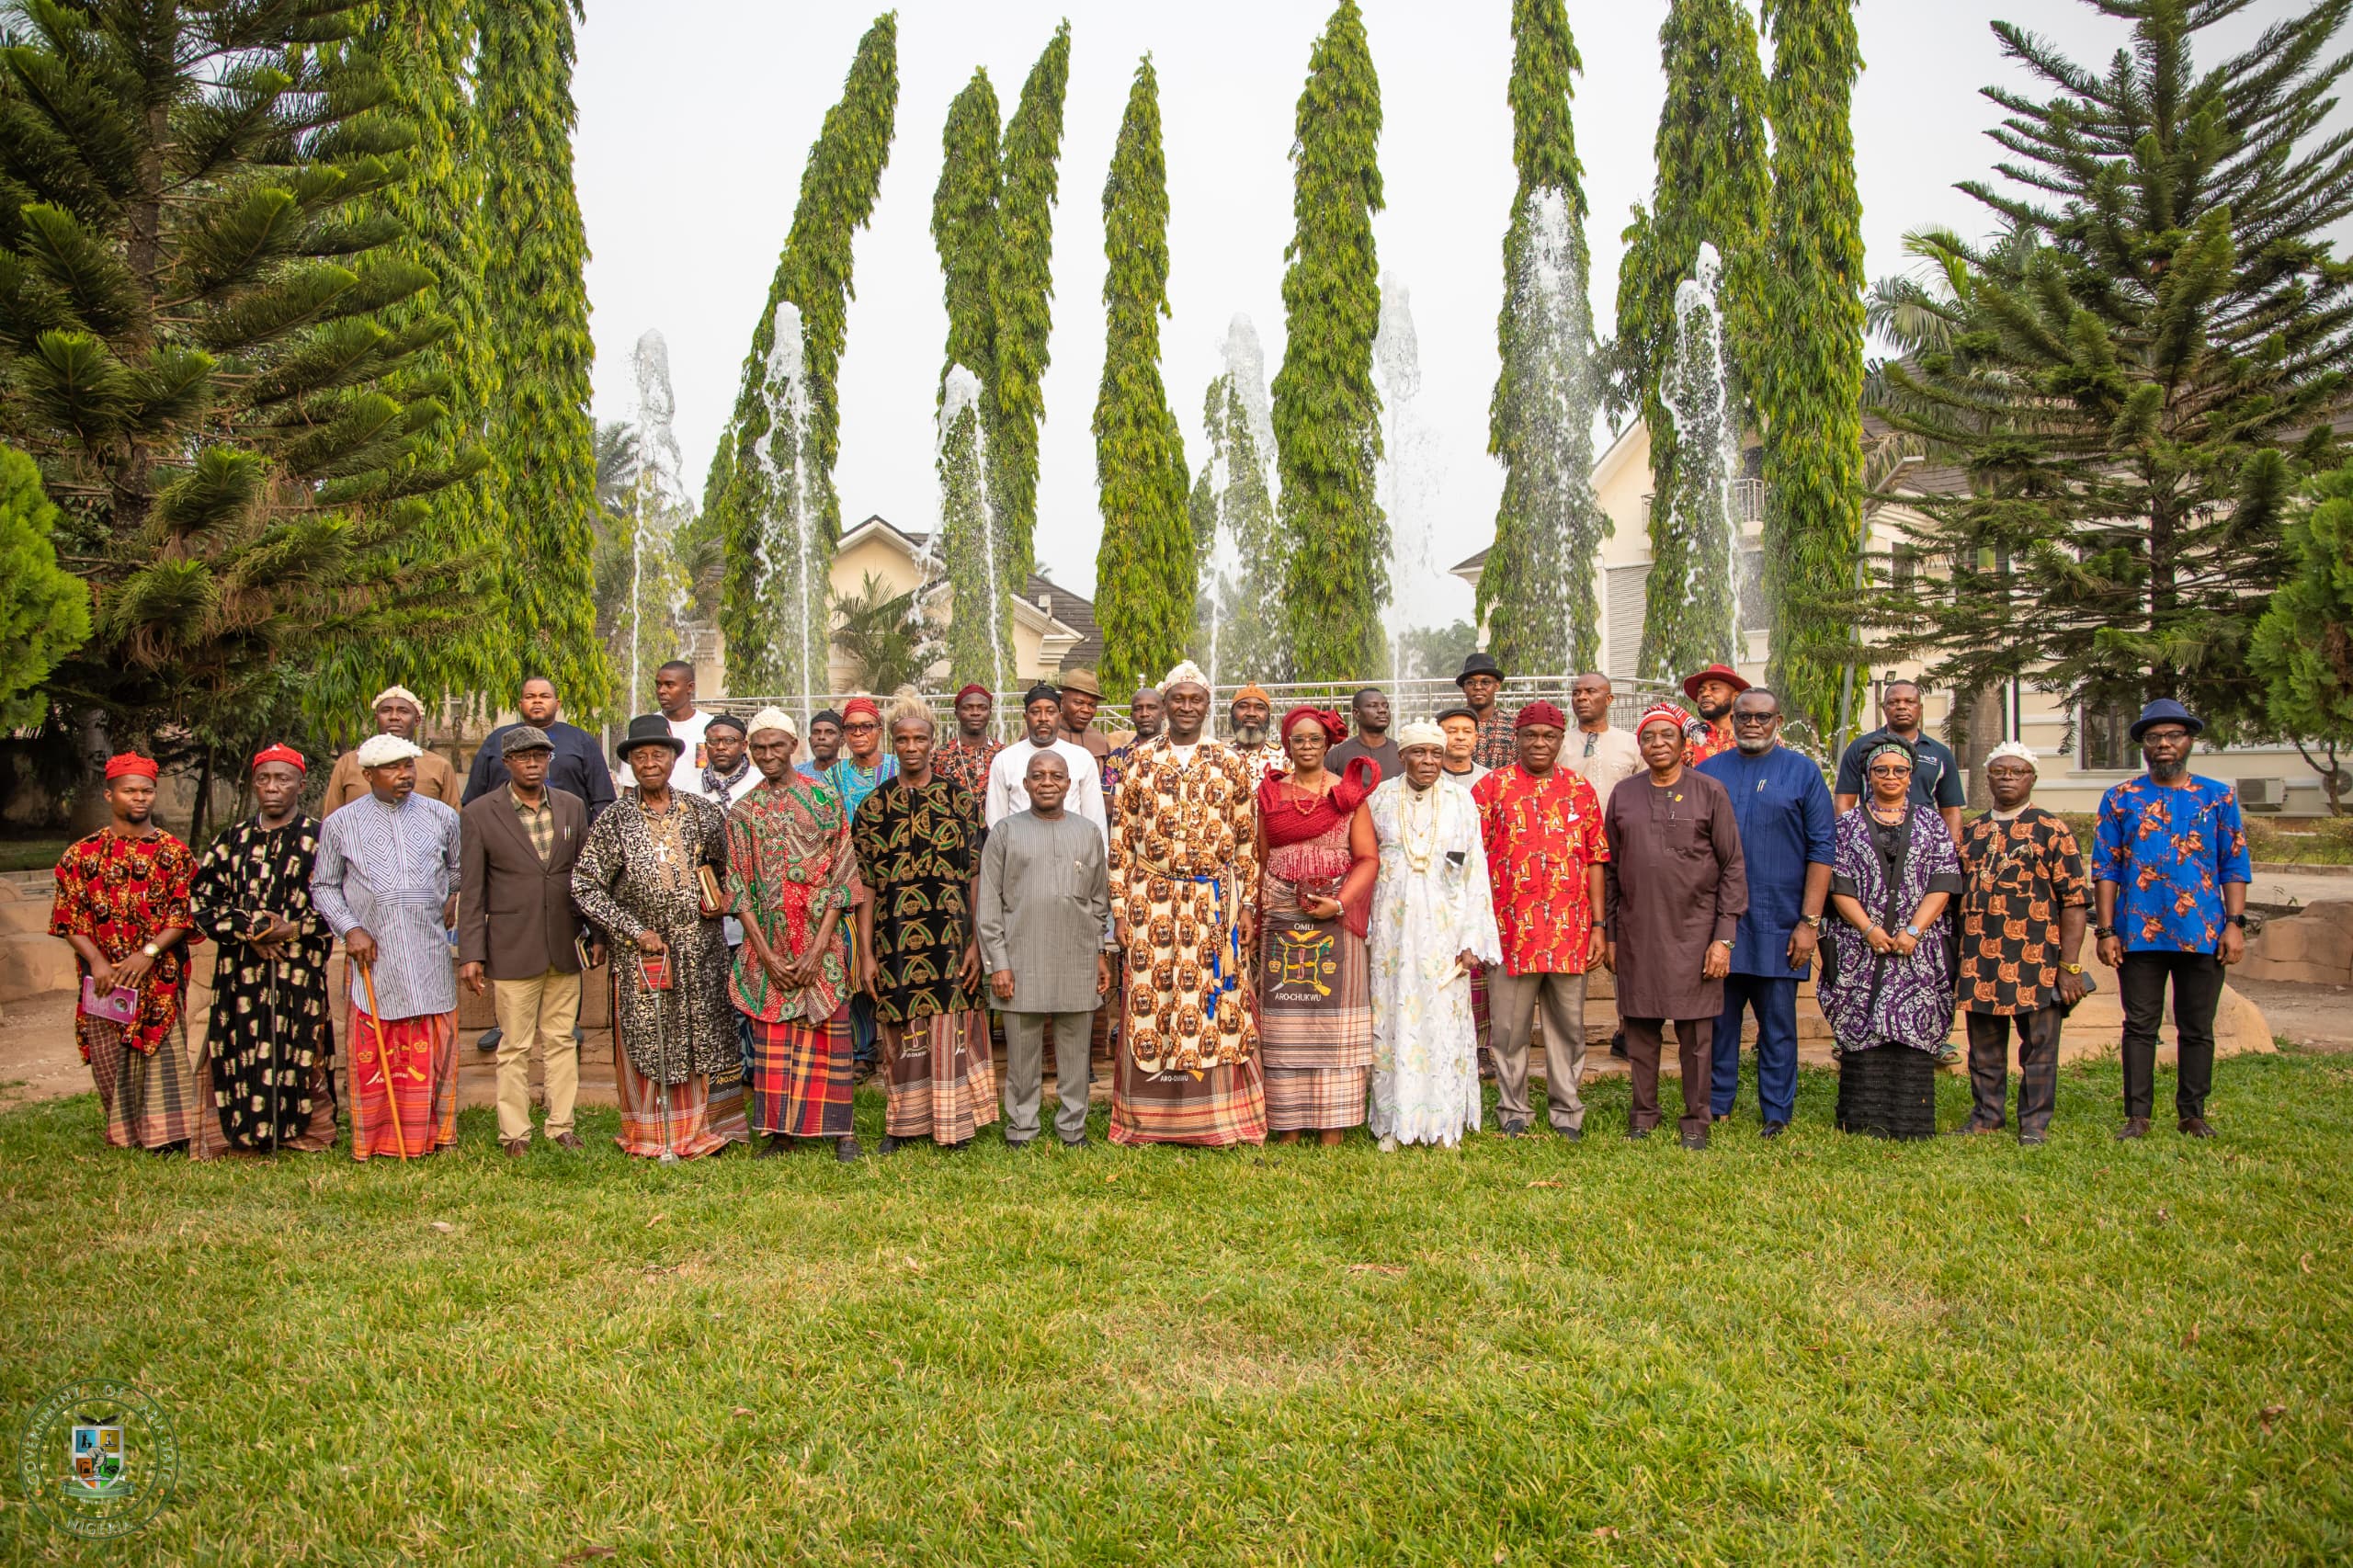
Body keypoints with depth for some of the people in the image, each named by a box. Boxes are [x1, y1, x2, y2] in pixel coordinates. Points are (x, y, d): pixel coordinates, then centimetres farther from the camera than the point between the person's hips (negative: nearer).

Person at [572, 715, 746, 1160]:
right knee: (648, 1042, 3)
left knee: (707, 1039, 5)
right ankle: (654, 1136, 15)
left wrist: (720, 898, -2)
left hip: (702, 951, 2)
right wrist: (635, 931, -10)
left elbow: (728, 865, 18)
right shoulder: (615, 820, -2)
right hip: (642, 951, -2)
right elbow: (584, 886, -5)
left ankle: (707, 1130, 17)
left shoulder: (702, 812, 5)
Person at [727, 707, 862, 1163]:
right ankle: (779, 1129, 13)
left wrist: (818, 949, -10)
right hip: (768, 945, 2)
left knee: (828, 1036, 1)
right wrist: (767, 955, -6)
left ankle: (838, 1128, 10)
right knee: (771, 1038, 4)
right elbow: (738, 888, 3)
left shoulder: (825, 800, 1)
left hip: (820, 943, -2)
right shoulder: (744, 812, 7)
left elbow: (842, 877, -3)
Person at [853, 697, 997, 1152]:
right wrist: (865, 953, 0)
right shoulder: (874, 806, 6)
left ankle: (954, 1121, 15)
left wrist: (977, 942, -5)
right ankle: (904, 1119, 23)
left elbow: (978, 876, 2)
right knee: (902, 1030, 7)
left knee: (951, 1028, 2)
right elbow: (865, 884, 5)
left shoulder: (961, 800, 4)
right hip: (895, 938, 1)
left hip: (951, 938, -1)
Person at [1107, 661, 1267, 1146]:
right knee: (1151, 1001, 2)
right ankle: (1150, 1119, 13)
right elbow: (1122, 839, 5)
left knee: (1215, 1003, 2)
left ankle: (1219, 1117, 14)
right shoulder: (1140, 760, 6)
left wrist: (1248, 906, 1)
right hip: (1152, 902, 0)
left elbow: (1247, 842, 7)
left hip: (1215, 904, 0)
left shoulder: (1232, 764, 7)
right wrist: (1121, 910, -1)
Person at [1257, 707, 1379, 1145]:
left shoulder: (1349, 793, 5)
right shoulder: (1270, 794, 11)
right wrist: (1255, 919, 8)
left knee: (1332, 1022, -1)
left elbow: (1368, 858, -1)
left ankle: (1332, 1132, 3)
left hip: (1334, 919, -2)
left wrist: (1340, 903, -14)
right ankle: (1287, 1129, 8)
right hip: (1281, 919, 2)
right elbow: (1261, 862, 13)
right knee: (1284, 1022, 2)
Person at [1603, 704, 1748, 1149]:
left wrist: (1724, 937, -7)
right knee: (1640, 1029, 8)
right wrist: (1609, 934, 8)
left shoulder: (1710, 793, 1)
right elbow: (1610, 869, 12)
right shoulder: (1623, 795, 8)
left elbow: (1733, 868, -1)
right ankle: (1643, 1114, 21)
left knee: (1695, 1033, 3)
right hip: (1636, 933, 2)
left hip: (1693, 932, -2)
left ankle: (1695, 1121, 15)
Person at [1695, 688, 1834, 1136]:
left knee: (1778, 1026, 5)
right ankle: (1715, 1107, 18)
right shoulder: (1708, 772, 9)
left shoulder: (1802, 771, 3)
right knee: (1718, 1019, 7)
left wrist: (1809, 922, -7)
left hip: (1778, 924, -2)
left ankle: (1777, 1114, 15)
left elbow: (1822, 849, -1)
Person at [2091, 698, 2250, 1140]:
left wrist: (2235, 924, -3)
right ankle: (2137, 1115, 10)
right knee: (2140, 1026, 4)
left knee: (2197, 1029, 8)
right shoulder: (2121, 800, 5)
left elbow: (2235, 867, 7)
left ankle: (2193, 1113, 19)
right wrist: (2106, 930, -3)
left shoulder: (2218, 798, 7)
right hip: (2139, 933, 0)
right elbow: (2105, 869, 3)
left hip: (2203, 934, 1)